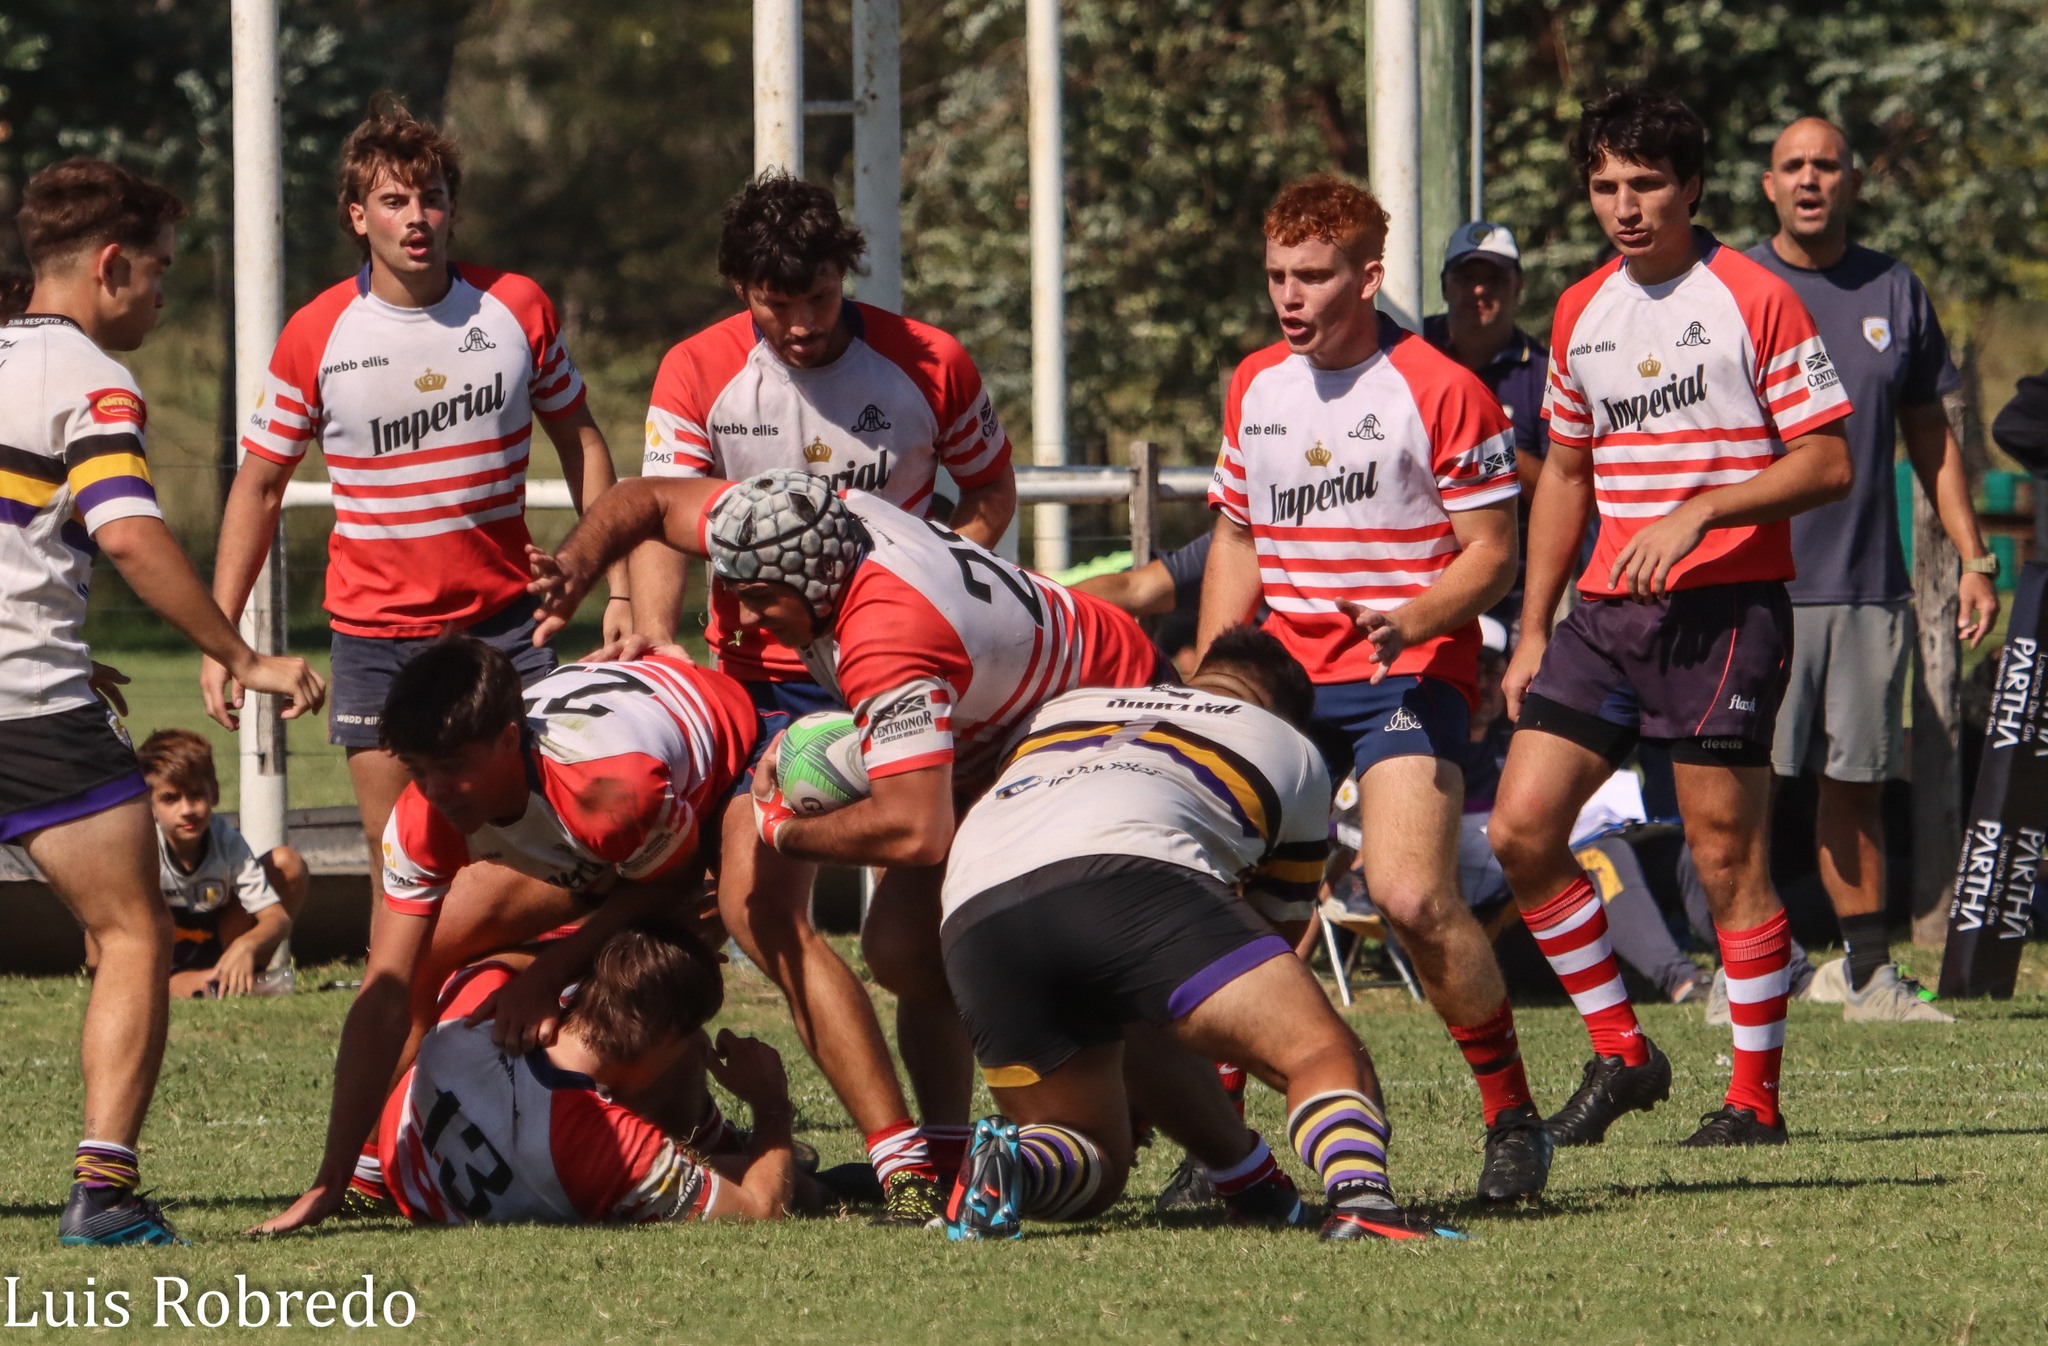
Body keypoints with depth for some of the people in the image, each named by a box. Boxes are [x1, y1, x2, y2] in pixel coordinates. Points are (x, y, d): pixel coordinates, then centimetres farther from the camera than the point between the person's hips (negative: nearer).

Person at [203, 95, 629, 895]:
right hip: (374, 632, -1)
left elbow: (578, 442, 11)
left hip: (502, 621, 1)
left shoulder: (517, 310, -1)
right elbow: (260, 485, 4)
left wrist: (618, 587, 4)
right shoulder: (316, 336, -4)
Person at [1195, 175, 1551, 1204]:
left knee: (1411, 895, -23)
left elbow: (1493, 554, -6)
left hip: (1408, 675, -6)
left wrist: (1411, 621, -24)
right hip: (1283, 673, 6)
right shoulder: (1253, 388, 13)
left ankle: (1513, 1117, -6)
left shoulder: (1442, 392, -7)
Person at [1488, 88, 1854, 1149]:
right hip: (1605, 612, 6)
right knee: (1520, 828, -4)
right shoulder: (1582, 314, 14)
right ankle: (1619, 1054, 9)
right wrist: (1532, 633, 18)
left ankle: (1757, 1095, 6)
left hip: (1725, 610, -6)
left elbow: (1827, 464, -8)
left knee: (1726, 853, -5)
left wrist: (1699, 513, -19)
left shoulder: (1754, 300, -5)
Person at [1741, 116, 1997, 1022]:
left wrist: (1972, 558, 13)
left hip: (1870, 587, 3)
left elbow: (1929, 435, 18)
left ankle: (1870, 972, 12)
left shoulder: (1894, 293, 11)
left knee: (1857, 781, 7)